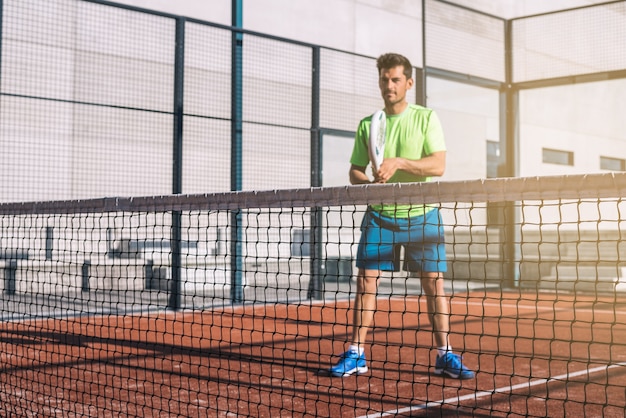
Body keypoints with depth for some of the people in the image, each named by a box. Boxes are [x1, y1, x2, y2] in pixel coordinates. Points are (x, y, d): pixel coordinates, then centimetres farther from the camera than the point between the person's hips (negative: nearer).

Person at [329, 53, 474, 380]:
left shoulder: (426, 118, 0)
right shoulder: (366, 125, 8)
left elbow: (438, 165, -11)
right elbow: (354, 171, 11)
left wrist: (400, 162, -24)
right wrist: (370, 184, -11)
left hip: (421, 215, -2)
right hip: (379, 215, 2)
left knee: (434, 282, -3)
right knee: (366, 280, -3)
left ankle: (445, 355, 6)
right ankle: (356, 354, 5)